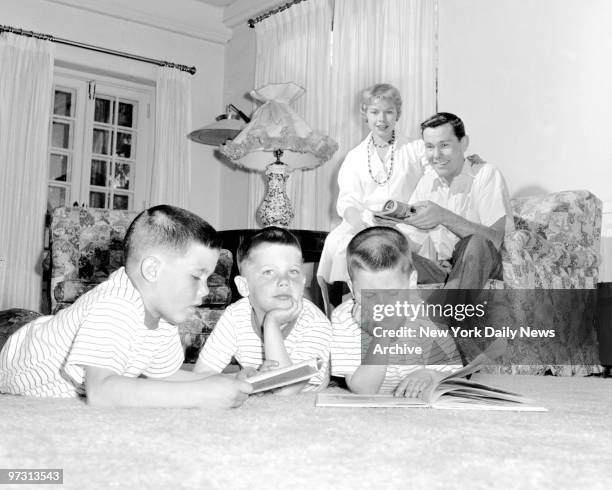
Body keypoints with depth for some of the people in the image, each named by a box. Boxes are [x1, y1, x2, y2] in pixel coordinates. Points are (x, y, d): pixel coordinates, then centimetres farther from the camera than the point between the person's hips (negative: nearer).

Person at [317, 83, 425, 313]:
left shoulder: (415, 150, 13)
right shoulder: (355, 156, 16)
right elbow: (348, 201, 5)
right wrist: (361, 224, -16)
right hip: (362, 222, 2)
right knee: (334, 243, -29)